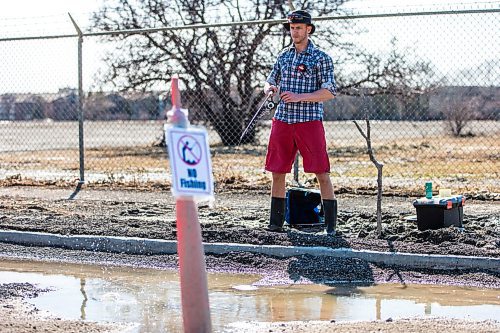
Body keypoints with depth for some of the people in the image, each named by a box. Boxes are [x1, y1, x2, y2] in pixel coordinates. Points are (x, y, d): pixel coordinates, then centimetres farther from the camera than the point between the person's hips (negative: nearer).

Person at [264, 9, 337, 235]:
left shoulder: (321, 58, -1)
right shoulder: (283, 56, 14)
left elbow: (330, 92, -7)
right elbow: (270, 81, 22)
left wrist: (299, 97, -18)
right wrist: (269, 88, -3)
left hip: (310, 121, -5)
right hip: (282, 120, 5)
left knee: (322, 174, -7)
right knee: (277, 173, 6)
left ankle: (330, 225, -1)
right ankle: (276, 222, 16)